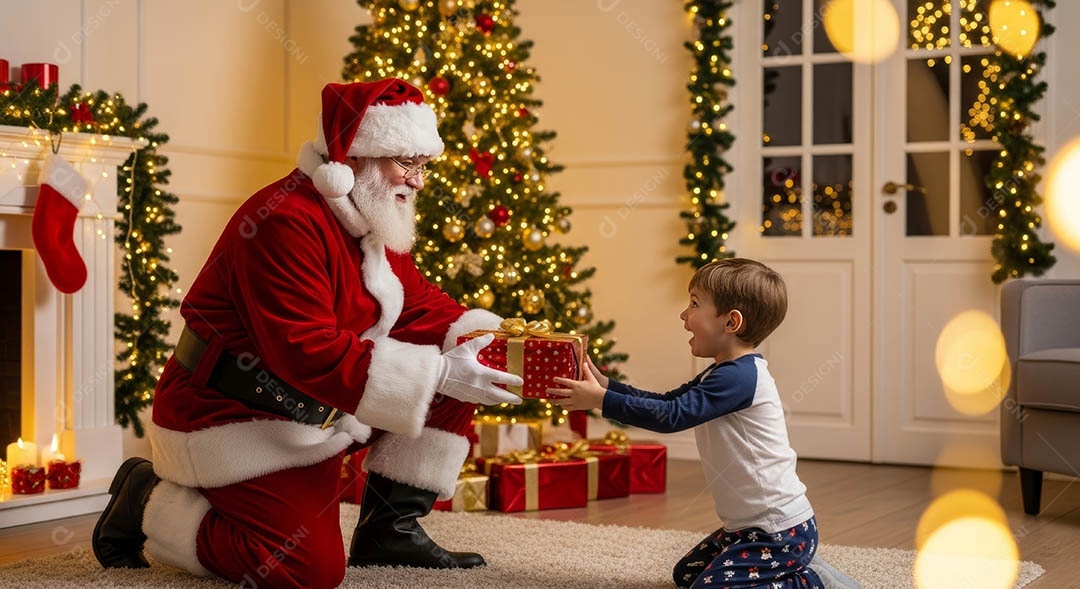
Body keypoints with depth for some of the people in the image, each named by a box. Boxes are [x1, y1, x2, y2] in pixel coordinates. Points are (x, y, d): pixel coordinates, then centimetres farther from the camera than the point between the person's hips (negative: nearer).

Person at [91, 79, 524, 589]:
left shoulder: (374, 222, 6)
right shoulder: (286, 221, -26)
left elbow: (419, 304, 9)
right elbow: (309, 353, -33)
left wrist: (490, 339, -11)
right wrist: (437, 374, -34)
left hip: (321, 409, 10)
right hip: (237, 424, -9)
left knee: (458, 373, 0)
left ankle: (389, 528, 8)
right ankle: (150, 504, 2)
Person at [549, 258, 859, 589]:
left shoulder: (739, 376, -22)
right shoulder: (726, 373, 13)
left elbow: (671, 416, -28)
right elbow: (665, 402, 14)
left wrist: (602, 400, -25)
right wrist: (606, 386, 4)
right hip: (751, 525, 11)